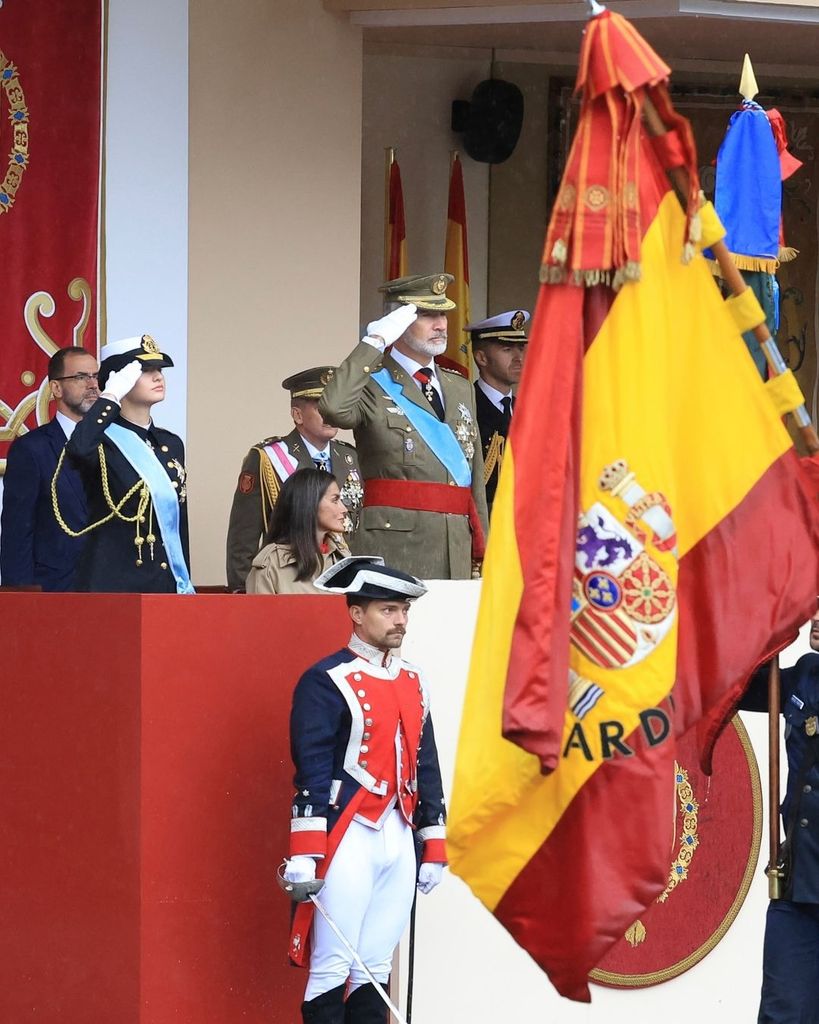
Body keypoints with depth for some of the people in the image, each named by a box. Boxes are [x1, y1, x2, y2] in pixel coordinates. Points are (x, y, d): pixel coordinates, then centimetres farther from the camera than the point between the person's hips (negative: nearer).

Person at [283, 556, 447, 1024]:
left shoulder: (413, 681, 15)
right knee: (333, 964, -6)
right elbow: (311, 771, -12)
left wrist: (435, 847, 16)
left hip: (399, 839, 7)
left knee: (376, 967, 8)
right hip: (348, 839, -7)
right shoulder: (327, 682, -8)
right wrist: (304, 855, -17)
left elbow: (426, 767, 19)